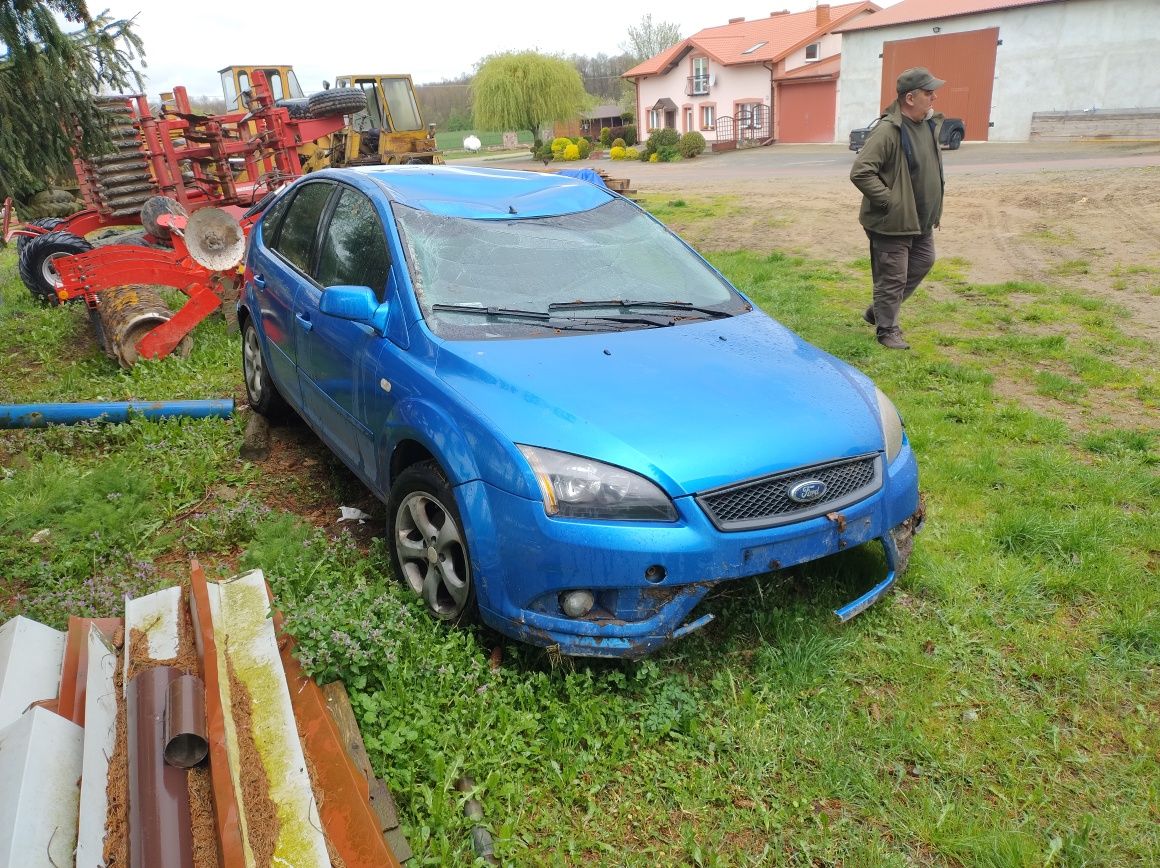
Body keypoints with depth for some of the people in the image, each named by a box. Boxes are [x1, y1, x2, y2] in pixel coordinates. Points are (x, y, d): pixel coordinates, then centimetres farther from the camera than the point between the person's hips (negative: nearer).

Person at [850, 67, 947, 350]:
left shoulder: (929, 124, 6)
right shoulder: (888, 130, -22)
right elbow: (860, 172, -27)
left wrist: (932, 209, 15)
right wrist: (889, 201, -23)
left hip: (921, 220, 9)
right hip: (893, 222, -9)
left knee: (922, 264, 20)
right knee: (893, 278, 1)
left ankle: (879, 311, 34)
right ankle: (887, 330, 18)